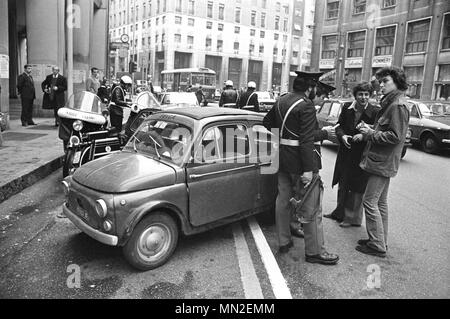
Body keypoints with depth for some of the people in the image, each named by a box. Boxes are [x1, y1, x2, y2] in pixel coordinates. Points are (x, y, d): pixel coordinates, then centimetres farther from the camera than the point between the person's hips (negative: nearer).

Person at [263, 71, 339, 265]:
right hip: (300, 162, -8)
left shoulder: (281, 101, 9)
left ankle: (284, 242, 28)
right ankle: (315, 251, 12)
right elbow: (307, 140, -22)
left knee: (283, 201, 16)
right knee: (311, 207, 3)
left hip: (282, 161, 8)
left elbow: (267, 123, 19)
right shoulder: (307, 106, -16)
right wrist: (308, 170, -21)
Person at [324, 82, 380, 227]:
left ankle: (353, 217, 21)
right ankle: (340, 212, 36)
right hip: (346, 153, 5)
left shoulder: (375, 112, -12)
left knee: (357, 188, 5)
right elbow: (339, 126, 8)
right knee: (342, 185, 17)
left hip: (362, 155, -5)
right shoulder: (346, 109, 1)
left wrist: (364, 135, -24)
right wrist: (342, 136, -11)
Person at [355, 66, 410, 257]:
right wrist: (369, 130, 5)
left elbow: (396, 136, -22)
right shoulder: (390, 103, 15)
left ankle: (377, 246, 4)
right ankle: (380, 241, 27)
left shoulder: (398, 105, -16)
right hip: (383, 161, 10)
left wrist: (371, 133, -15)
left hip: (383, 162, -10)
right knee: (380, 202, 16)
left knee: (370, 202, -6)